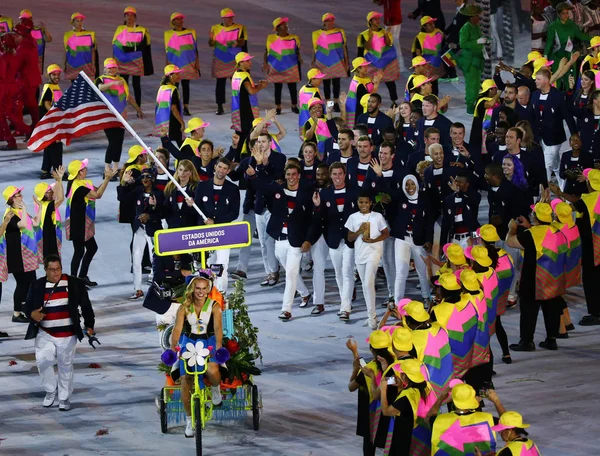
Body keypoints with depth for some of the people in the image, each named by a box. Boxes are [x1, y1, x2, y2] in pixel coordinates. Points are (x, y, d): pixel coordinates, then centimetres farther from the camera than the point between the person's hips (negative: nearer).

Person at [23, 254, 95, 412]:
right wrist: (32, 314, -17)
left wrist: (89, 325, -1)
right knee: (43, 360, -15)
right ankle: (50, 390, 10)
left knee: (66, 366, 8)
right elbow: (27, 306, 5)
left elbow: (86, 306, 4)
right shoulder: (37, 286, 0)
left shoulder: (75, 284, -3)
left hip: (67, 335, 0)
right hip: (45, 334, 0)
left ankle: (64, 398, 24)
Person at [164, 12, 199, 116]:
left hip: (187, 64, 1)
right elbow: (167, 51, 6)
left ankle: (186, 108, 5)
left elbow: (195, 48, 9)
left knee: (186, 85, 2)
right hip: (174, 63, -1)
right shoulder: (169, 34, 3)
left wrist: (196, 63, 5)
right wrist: (168, 65, 3)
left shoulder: (190, 32, 5)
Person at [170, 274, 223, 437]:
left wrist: (218, 348, -30)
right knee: (186, 381, -10)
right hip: (189, 343, 1)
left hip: (208, 342, -1)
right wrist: (173, 349, -24)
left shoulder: (214, 306, -8)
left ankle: (216, 388, 7)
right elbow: (177, 329, -12)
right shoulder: (184, 308, -6)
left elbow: (218, 328, -17)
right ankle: (189, 419, 8)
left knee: (212, 370, -32)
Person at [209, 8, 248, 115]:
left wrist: (237, 43, -29)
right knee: (220, 84, 3)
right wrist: (211, 39, -21)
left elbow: (243, 42, -7)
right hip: (220, 61, 1)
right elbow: (211, 44, 2)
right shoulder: (215, 29, 4)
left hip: (235, 60, -1)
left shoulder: (240, 28, 0)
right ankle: (220, 107, 8)